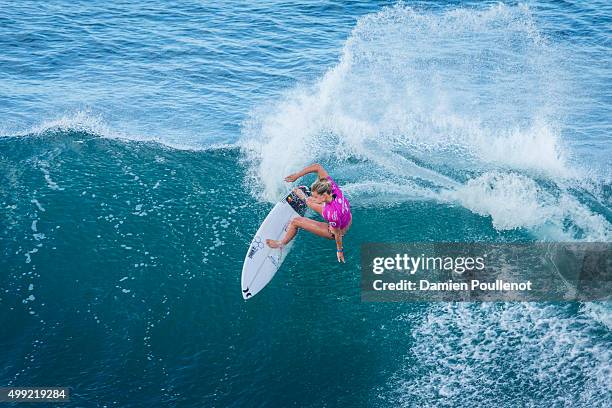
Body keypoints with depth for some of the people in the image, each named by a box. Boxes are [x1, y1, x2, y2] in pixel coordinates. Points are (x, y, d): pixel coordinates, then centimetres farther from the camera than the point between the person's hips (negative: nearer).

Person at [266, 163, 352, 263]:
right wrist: (297, 175, -20)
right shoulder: (332, 186, -28)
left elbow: (337, 234, -28)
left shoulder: (333, 213, -44)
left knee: (295, 221, -4)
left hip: (336, 231, -7)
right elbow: (318, 167, -20)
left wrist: (340, 251, -11)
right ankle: (304, 199, 65)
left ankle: (281, 244, 26)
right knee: (310, 201, 24)